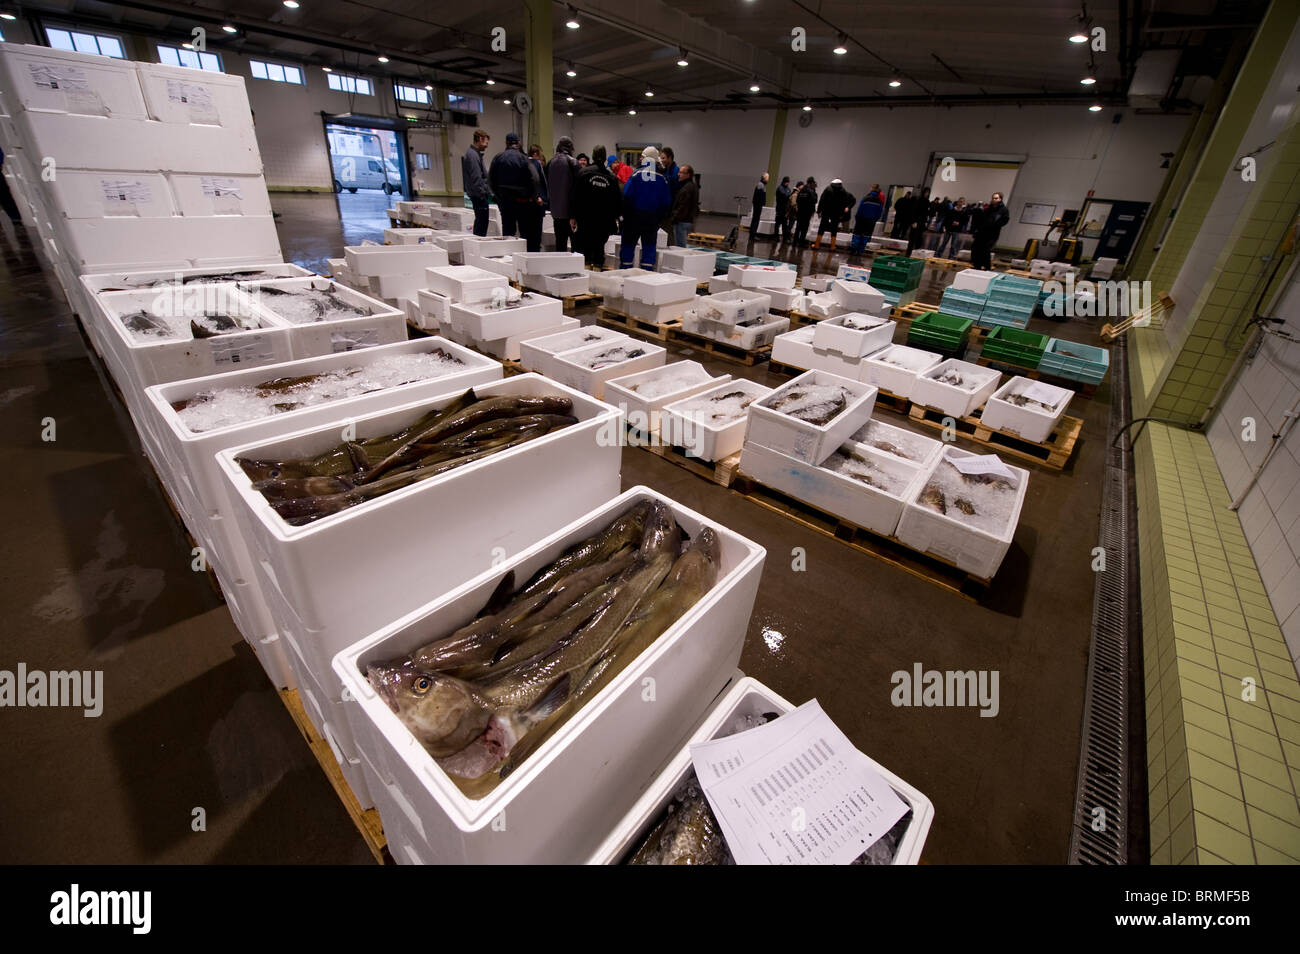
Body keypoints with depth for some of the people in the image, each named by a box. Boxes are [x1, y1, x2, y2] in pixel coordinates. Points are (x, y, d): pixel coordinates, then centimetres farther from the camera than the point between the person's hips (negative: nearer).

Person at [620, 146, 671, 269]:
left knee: (628, 246, 7)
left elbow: (626, 196, -9)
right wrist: (659, 219, 13)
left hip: (634, 217, -2)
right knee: (649, 248, 7)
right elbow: (667, 202, 4)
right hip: (652, 219, 2)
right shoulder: (662, 178, 2)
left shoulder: (636, 174, -6)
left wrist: (625, 215, 0)